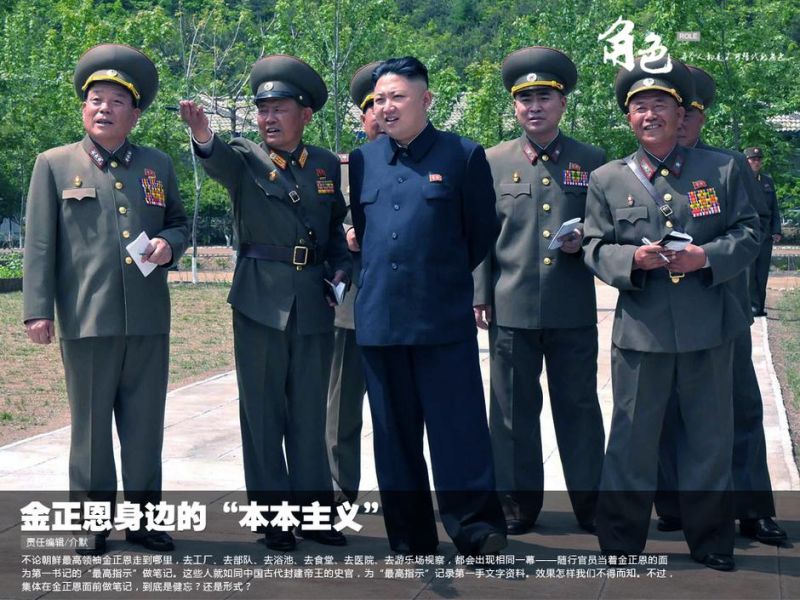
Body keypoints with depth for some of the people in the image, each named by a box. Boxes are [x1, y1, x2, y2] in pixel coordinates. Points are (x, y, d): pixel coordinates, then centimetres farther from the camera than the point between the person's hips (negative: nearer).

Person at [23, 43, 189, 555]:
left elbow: (180, 224, 20)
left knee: (146, 423, 8)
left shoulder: (159, 165, 12)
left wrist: (169, 244, -5)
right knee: (91, 424, 6)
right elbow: (40, 244, 1)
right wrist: (38, 311, -6)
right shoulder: (55, 165, 5)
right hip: (86, 318, -2)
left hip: (149, 318, 3)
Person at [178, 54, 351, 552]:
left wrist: (342, 268, 2)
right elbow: (221, 161, -26)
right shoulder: (245, 160, -2)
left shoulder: (326, 165, 9)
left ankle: (313, 507, 18)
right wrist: (204, 138, -49)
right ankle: (272, 512, 13)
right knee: (263, 410, 3)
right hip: (261, 301, -2)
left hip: (314, 303, 3)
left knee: (310, 409, 8)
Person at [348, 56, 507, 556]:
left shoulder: (463, 156, -1)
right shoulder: (364, 161, 11)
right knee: (395, 437, 9)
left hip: (444, 320, -4)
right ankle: (411, 542, 18)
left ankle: (478, 533, 1)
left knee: (459, 430, -6)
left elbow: (483, 234, 4)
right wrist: (375, 277, 14)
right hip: (379, 320, 5)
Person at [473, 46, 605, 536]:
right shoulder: (494, 162, 7)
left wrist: (586, 240, -9)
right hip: (511, 308, 0)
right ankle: (518, 504, 18)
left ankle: (592, 502, 17)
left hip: (574, 310, 0)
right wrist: (480, 297, 1)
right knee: (514, 409, 6)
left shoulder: (592, 161, 7)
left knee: (580, 405, 6)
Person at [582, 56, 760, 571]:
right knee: (633, 439, 6)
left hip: (709, 329, 1)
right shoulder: (607, 180, 6)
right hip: (640, 330, -1)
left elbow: (748, 234, 4)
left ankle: (713, 545, 25)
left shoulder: (721, 169, 6)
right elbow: (596, 249, 4)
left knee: (711, 438, 10)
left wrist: (707, 257, -14)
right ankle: (620, 545, 19)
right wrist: (633, 259, -17)